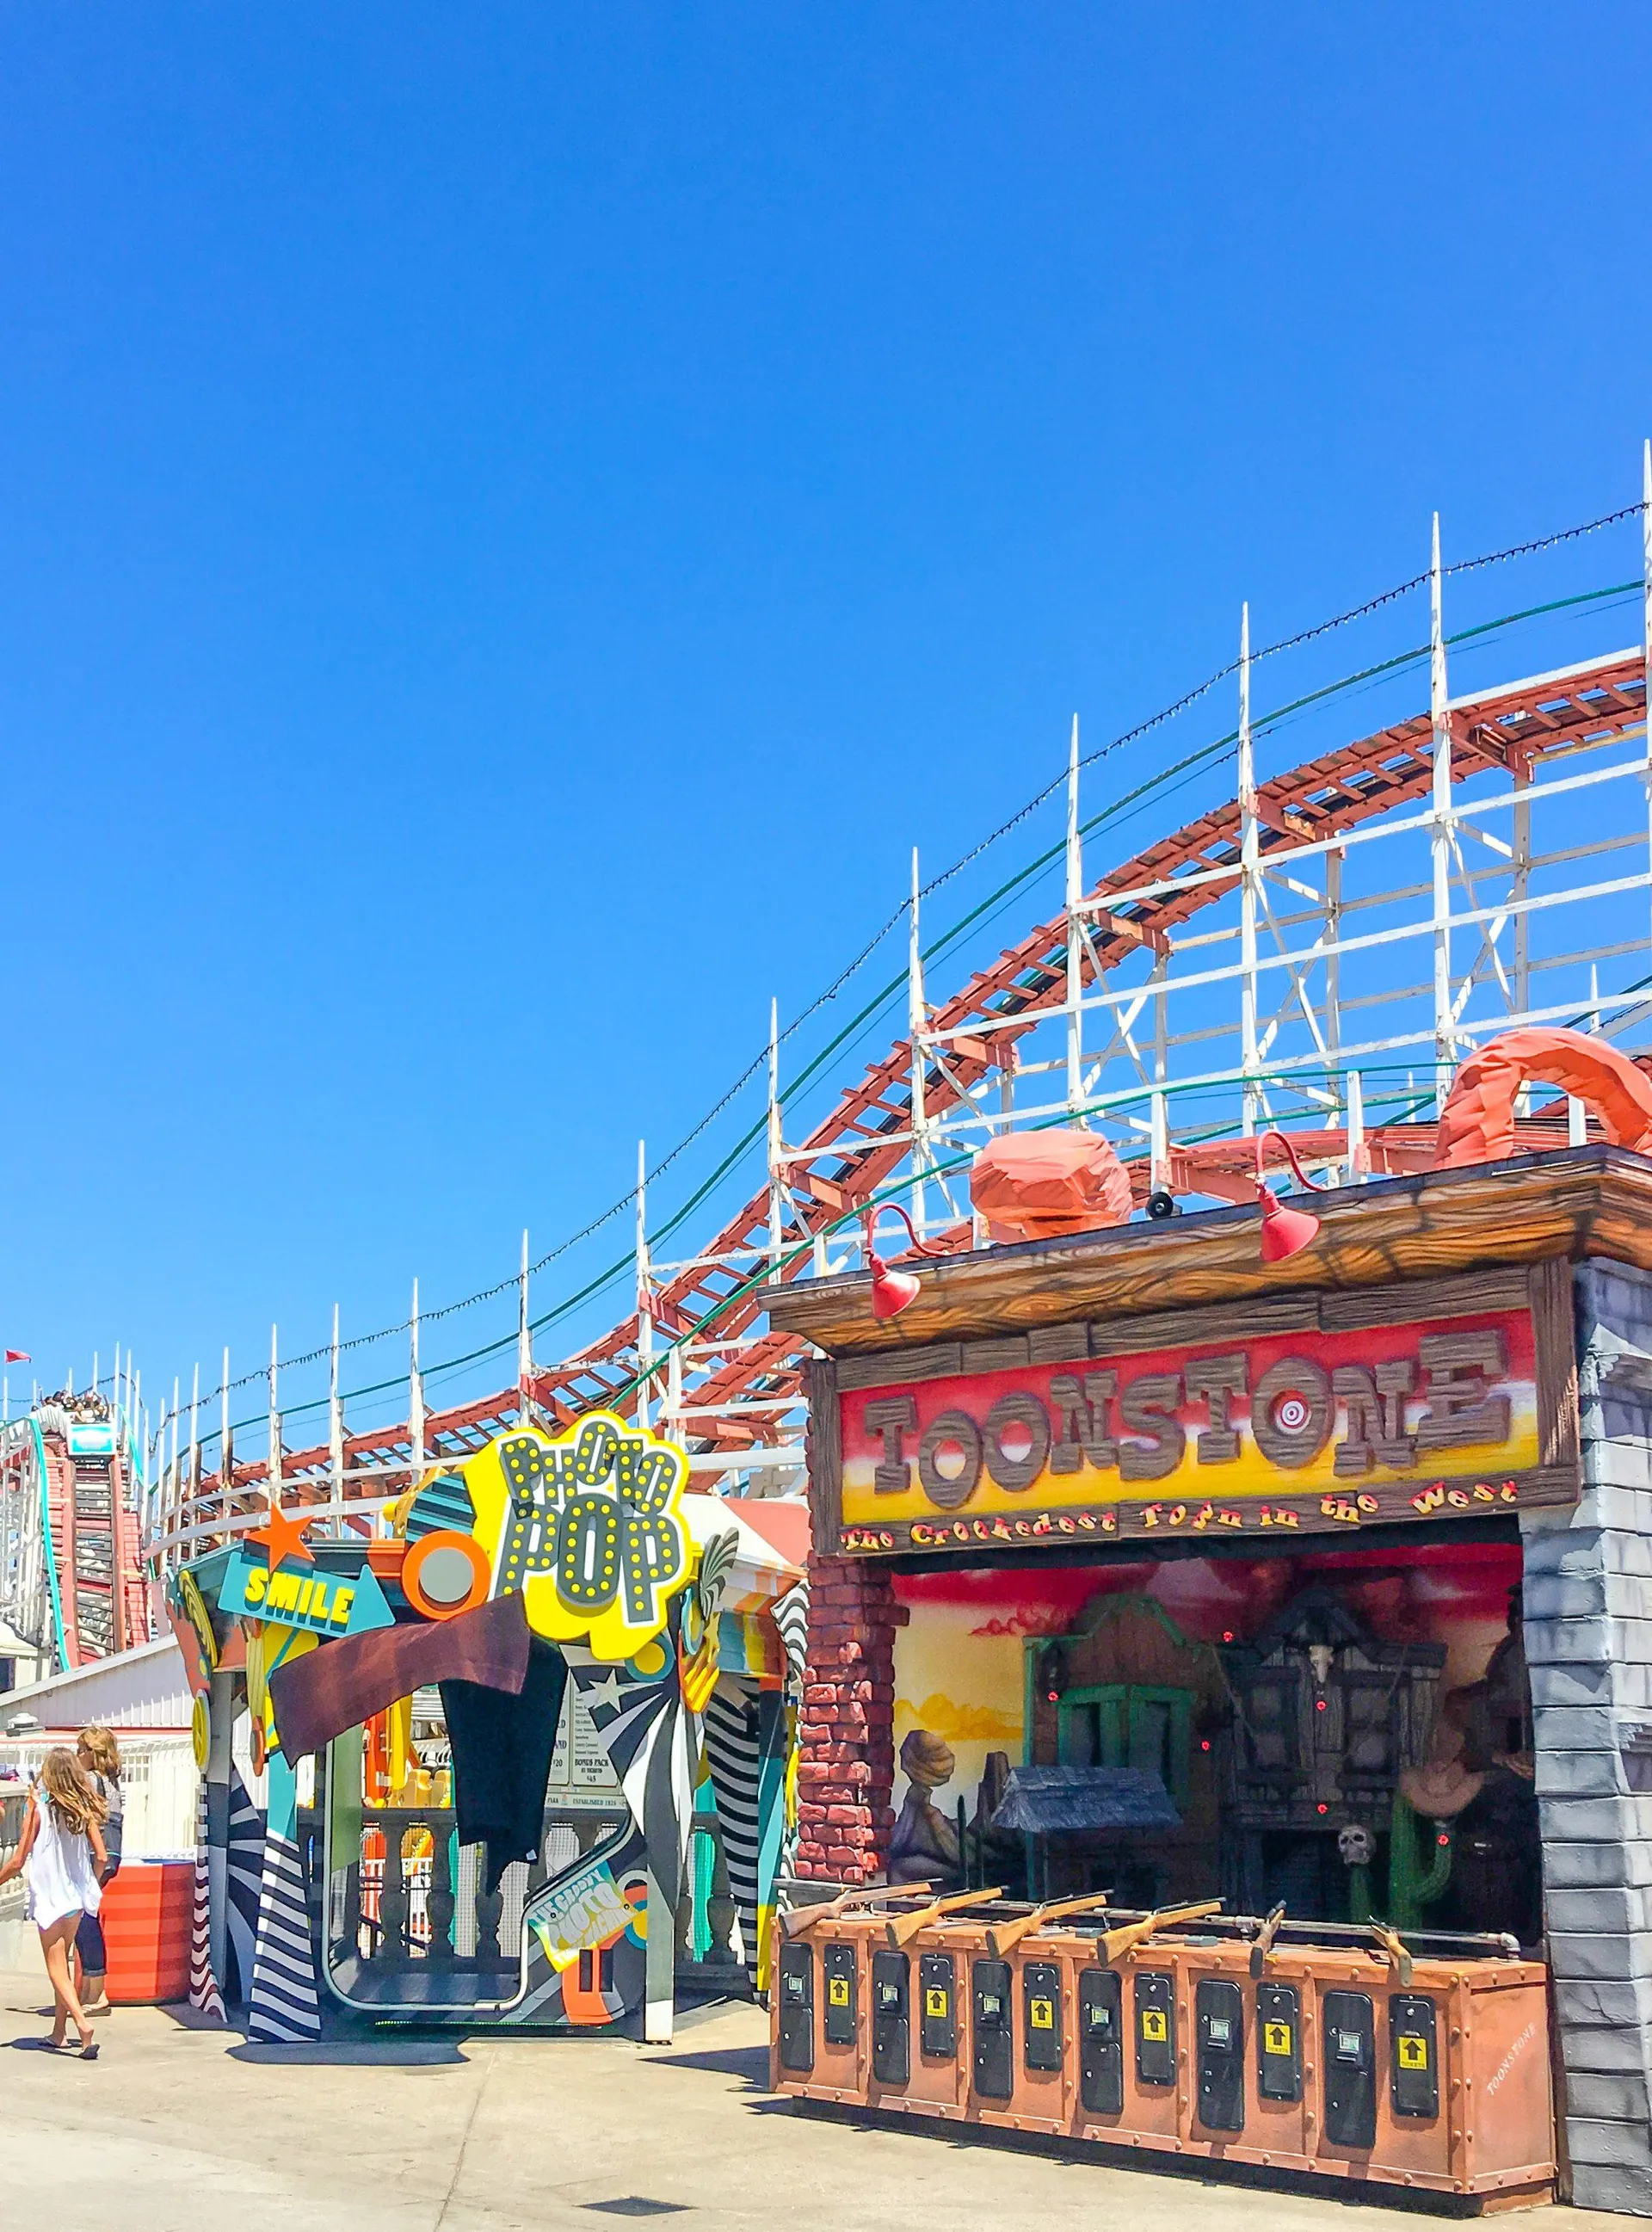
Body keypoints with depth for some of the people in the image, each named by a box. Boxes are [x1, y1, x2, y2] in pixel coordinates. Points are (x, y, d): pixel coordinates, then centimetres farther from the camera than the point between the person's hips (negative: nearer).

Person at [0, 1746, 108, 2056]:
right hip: (77, 1897, 5)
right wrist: (89, 1883, 17)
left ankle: (82, 2023, -18)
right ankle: (59, 2031, 26)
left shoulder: (39, 1809, -15)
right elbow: (101, 1857, -2)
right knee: (62, 1960, 20)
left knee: (56, 1968, 1)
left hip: (49, 1898, -5)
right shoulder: (85, 1809, -3)